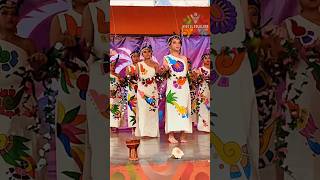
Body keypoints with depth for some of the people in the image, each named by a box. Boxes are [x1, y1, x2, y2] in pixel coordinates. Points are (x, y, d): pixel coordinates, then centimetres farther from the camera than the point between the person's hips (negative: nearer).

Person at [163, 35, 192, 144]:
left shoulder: (184, 58, 18)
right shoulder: (167, 58, 9)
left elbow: (187, 73, 14)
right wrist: (165, 71, -19)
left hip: (184, 87, 3)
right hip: (172, 87, -3)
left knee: (184, 108, -2)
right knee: (172, 108, -10)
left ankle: (183, 136, 1)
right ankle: (171, 136, -9)